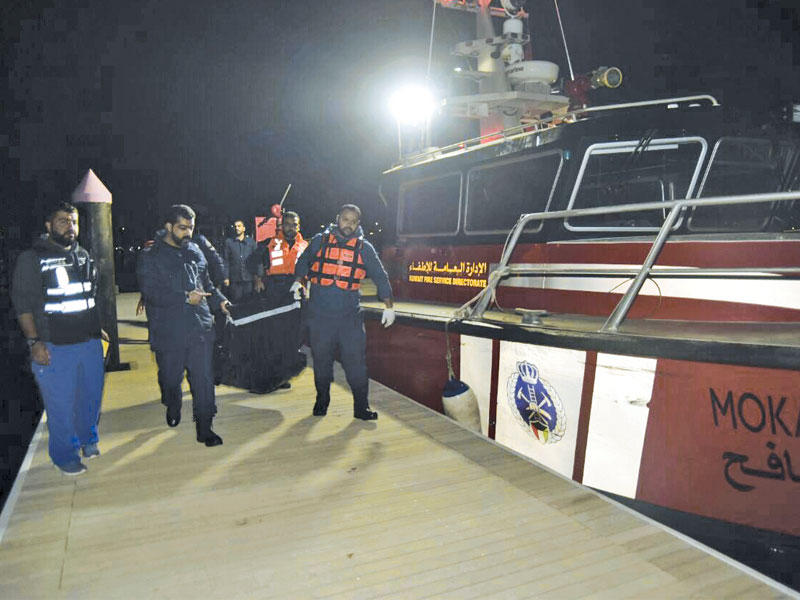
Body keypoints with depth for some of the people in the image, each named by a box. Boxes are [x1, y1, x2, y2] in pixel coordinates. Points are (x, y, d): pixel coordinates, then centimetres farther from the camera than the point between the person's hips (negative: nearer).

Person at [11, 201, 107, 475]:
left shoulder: (83, 256, 12)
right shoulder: (31, 259, -5)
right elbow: (23, 303, -9)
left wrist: (97, 328, 19)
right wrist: (34, 342, -15)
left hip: (90, 342, 6)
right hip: (54, 347, -5)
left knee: (92, 395, 15)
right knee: (60, 403, 2)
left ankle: (87, 438, 36)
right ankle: (64, 454, 19)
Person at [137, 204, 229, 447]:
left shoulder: (195, 251, 12)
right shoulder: (150, 256, -5)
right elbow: (151, 292, -15)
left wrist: (220, 300, 6)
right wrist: (185, 298, -21)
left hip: (200, 328, 3)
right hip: (168, 332, -3)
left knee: (204, 378, 1)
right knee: (170, 377, 14)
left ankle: (204, 428, 10)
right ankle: (172, 410, 44)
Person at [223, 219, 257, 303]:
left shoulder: (251, 241, 11)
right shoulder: (228, 242, 6)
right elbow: (225, 261, 2)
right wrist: (226, 277, -6)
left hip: (248, 278, 1)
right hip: (234, 280, -1)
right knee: (235, 302, 1)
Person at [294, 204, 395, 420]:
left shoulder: (364, 248, 4)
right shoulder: (319, 241, 5)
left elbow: (380, 277, 9)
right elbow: (303, 262, 21)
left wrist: (389, 306, 6)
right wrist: (298, 282, 5)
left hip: (350, 315, -1)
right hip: (319, 315, 1)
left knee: (356, 360, -2)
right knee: (321, 360, 11)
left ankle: (361, 407, 9)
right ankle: (322, 401, 29)